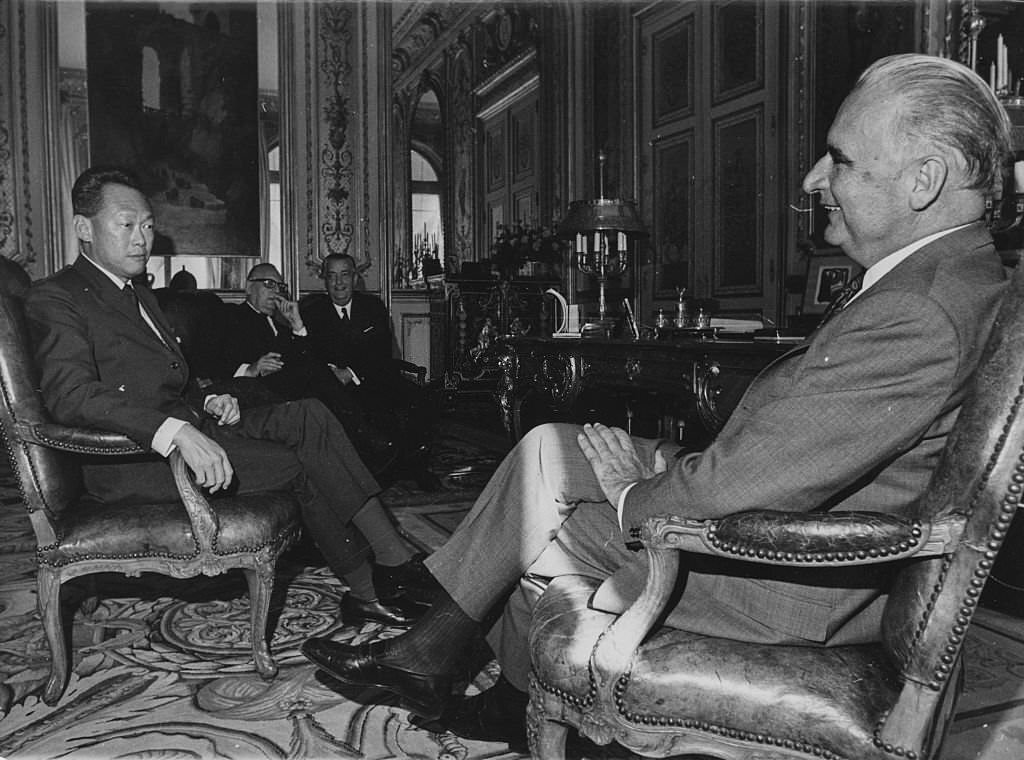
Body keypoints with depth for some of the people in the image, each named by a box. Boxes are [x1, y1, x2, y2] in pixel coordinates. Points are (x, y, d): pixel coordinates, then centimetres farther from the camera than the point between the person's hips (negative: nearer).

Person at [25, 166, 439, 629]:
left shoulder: (139, 296, 23)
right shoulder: (55, 299, -7)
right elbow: (71, 393, -24)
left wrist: (207, 403, 3)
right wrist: (178, 431, -37)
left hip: (188, 429, 8)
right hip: (136, 458, -8)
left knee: (308, 416, -11)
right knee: (301, 463, -18)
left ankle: (393, 557, -13)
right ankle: (366, 589, -7)